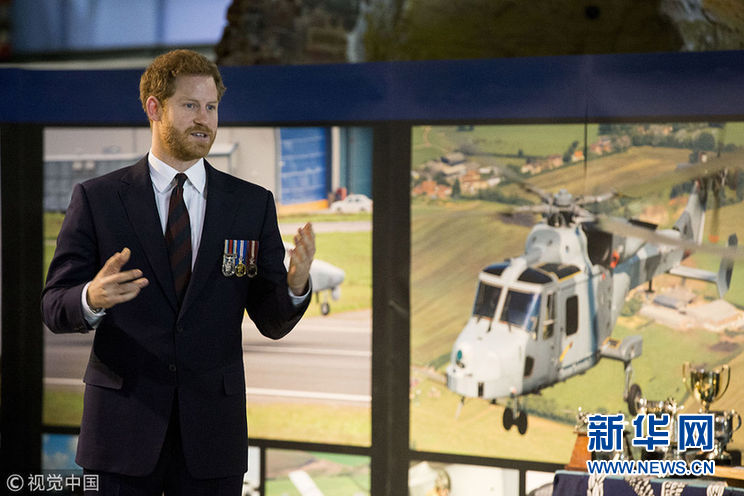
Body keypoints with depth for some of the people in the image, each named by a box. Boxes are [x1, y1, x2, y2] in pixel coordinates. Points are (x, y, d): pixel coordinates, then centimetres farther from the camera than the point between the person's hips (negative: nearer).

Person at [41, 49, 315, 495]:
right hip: (122, 425, -1)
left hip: (213, 431, 2)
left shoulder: (253, 205, 6)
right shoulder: (97, 198, 2)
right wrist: (92, 298, -23)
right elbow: (55, 307, 0)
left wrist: (296, 286, -17)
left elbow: (272, 322, 5)